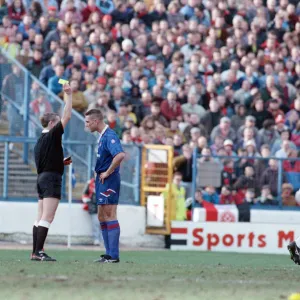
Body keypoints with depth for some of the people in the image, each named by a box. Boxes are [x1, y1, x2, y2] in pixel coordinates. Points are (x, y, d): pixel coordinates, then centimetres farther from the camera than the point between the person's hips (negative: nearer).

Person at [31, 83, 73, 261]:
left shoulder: (40, 141, 16)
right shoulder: (52, 136, -9)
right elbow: (67, 116, -13)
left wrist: (61, 162, 20)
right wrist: (69, 95, -9)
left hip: (42, 178, 9)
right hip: (52, 179, -9)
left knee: (41, 218, 8)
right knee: (47, 218, -12)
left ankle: (36, 252, 6)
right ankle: (39, 252, -17)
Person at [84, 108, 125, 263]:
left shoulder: (109, 136, -16)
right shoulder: (102, 136, 15)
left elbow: (120, 155, -31)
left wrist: (107, 172, -22)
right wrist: (100, 173, 12)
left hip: (108, 181, -10)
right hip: (101, 181, 10)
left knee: (110, 216, -9)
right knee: (102, 217, 12)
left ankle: (113, 256, -9)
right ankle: (109, 253, 16)